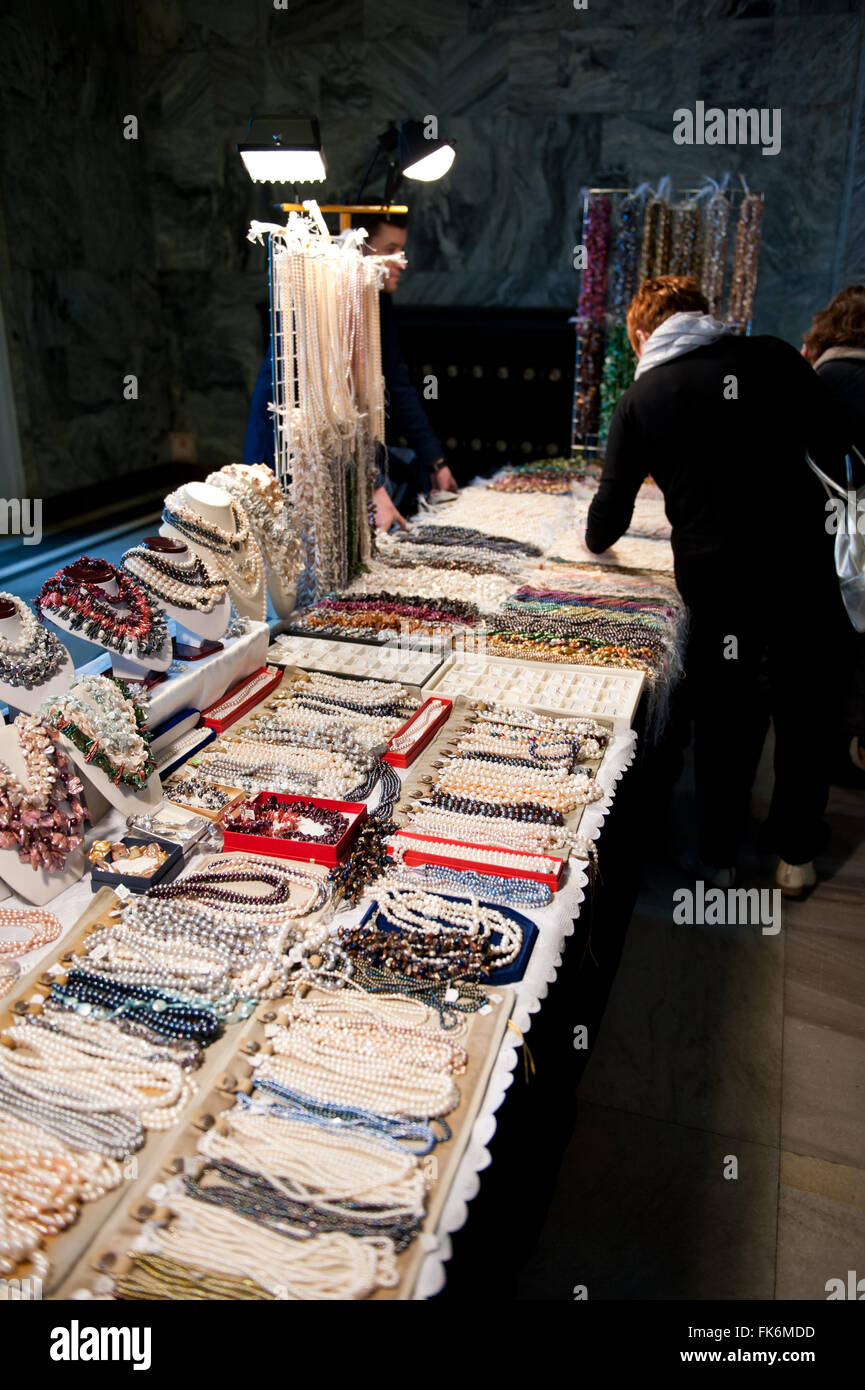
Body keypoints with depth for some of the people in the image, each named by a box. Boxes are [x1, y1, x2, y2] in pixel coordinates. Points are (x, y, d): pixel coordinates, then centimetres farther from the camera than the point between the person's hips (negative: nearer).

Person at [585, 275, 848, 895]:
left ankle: (719, 858, 29)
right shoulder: (774, 357, 3)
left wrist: (597, 541, 30)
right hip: (803, 566, 1)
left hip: (716, 579, -1)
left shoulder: (641, 399, 2)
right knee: (804, 716, 16)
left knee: (724, 723, 14)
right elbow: (834, 452, 4)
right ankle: (796, 855, 31)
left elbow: (611, 510, 9)